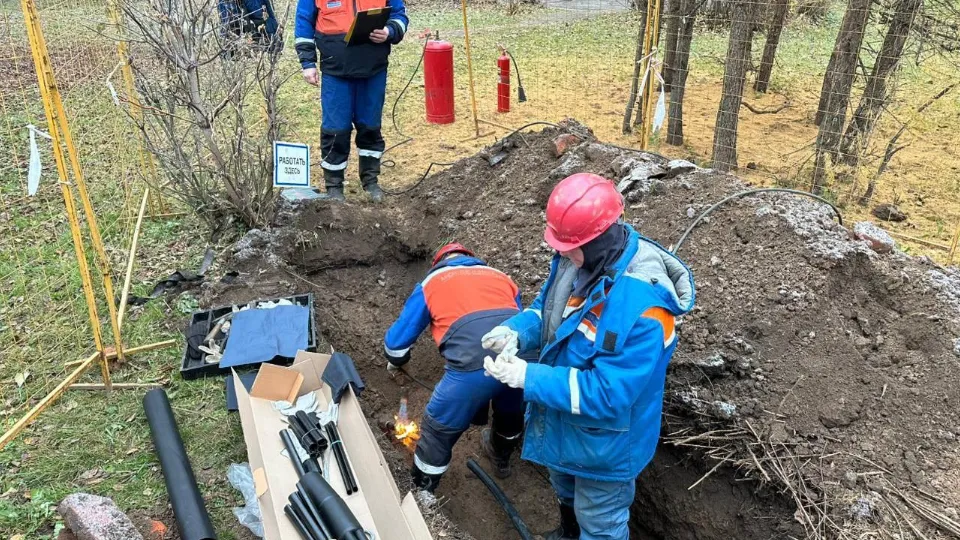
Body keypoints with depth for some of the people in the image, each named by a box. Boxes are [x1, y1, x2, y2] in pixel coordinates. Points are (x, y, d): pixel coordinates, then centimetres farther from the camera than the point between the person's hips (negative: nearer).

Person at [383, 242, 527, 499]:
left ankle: (422, 494, 32)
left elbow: (397, 340, 29)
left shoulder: (432, 282, 24)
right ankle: (502, 458, 61)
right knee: (510, 408, 36)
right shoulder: (501, 277, 32)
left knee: (439, 429, 18)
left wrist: (395, 362, 50)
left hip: (474, 363, -4)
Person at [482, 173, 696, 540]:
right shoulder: (579, 257, -13)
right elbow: (549, 308, 3)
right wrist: (517, 331, -18)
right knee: (566, 488, 37)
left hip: (604, 439, -8)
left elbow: (608, 394, -35)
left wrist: (529, 378, -34)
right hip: (563, 420, 9)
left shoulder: (642, 307, -39)